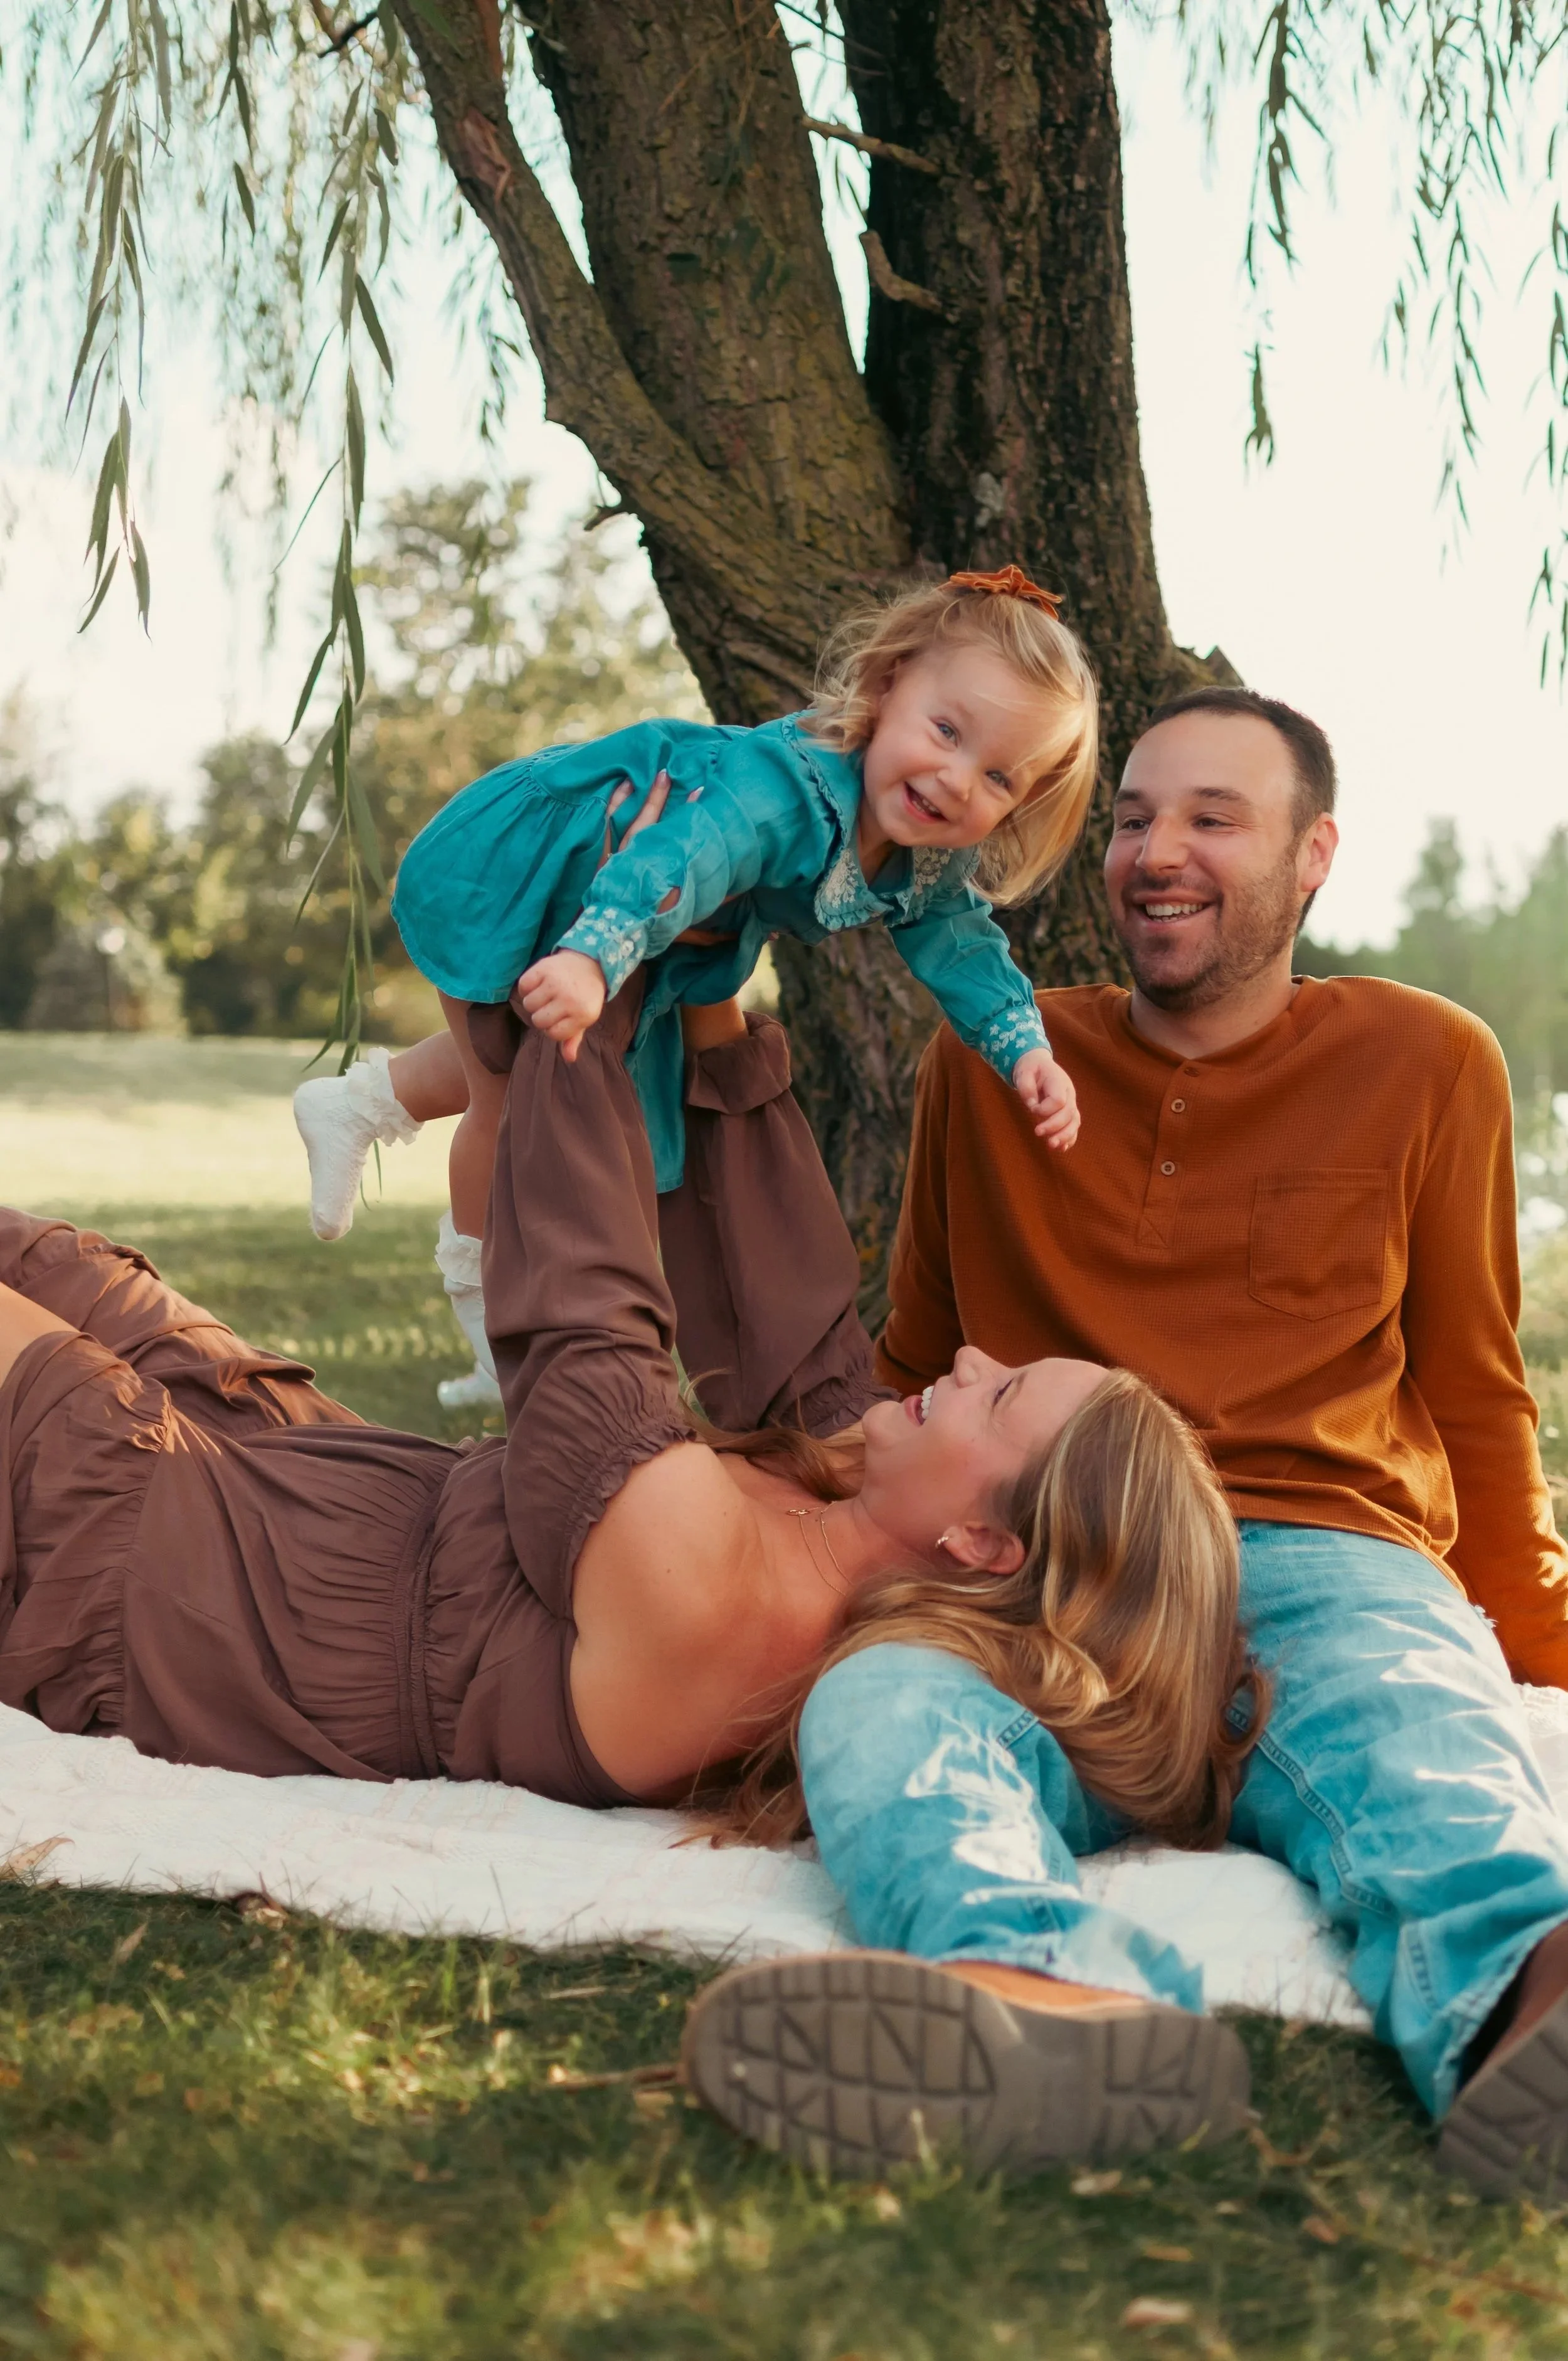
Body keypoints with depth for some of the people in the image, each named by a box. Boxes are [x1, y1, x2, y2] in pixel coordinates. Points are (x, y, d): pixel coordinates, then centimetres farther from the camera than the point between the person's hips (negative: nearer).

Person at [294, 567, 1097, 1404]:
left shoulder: (932, 868, -17)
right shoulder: (789, 786, -45)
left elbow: (963, 944, -3)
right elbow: (685, 855, -61)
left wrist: (1027, 1052, -19)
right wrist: (590, 957, -78)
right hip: (505, 867, -8)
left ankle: (358, 1103, 48)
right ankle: (486, 1289, 30)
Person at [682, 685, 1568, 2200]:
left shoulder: (1425, 1066, 15)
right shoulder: (989, 1063, 19)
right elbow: (910, 1373, 30)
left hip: (1318, 1564, -1)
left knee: (1422, 1741, -38)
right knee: (872, 1706, -35)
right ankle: (1065, 2006, -66)